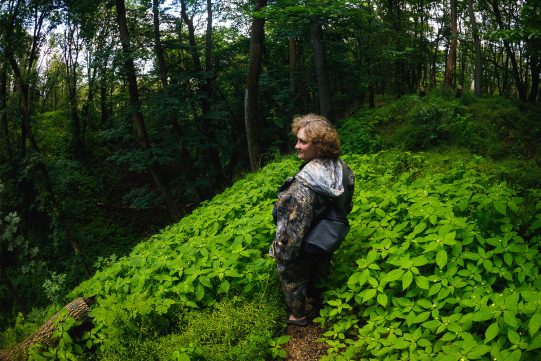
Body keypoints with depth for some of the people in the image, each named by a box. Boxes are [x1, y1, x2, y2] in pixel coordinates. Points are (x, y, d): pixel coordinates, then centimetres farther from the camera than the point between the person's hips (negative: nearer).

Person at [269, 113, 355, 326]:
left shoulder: (304, 185, -39)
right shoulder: (339, 167, -15)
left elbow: (293, 227, -31)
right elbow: (345, 205, 1)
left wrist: (280, 250, -16)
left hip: (302, 246, -7)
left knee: (293, 278, 21)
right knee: (317, 271, 33)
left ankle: (298, 315, 44)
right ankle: (315, 298, 58)